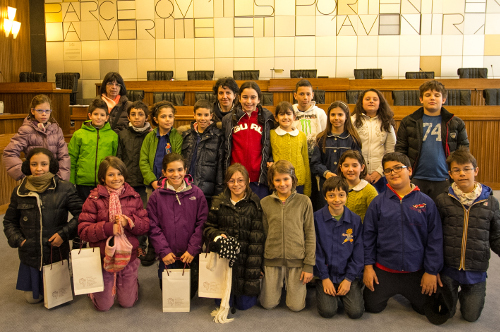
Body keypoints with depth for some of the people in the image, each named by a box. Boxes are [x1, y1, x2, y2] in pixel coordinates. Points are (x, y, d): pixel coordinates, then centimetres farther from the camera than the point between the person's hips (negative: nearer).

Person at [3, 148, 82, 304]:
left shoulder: (64, 189, -11)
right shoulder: (20, 192, -2)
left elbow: (81, 214, -8)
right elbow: (9, 221, 10)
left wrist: (64, 233, -17)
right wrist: (17, 240, -4)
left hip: (57, 255, -2)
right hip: (30, 257, 3)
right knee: (32, 298, 14)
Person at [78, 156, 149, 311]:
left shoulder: (133, 197, 1)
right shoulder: (94, 199, -8)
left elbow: (146, 225, -1)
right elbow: (83, 231, -12)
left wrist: (129, 222, -20)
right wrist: (108, 228, -24)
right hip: (103, 257, -1)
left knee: (128, 303, 11)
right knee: (103, 305, 9)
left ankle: (132, 282, 42)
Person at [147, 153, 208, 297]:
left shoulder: (197, 193, -3)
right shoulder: (156, 196, -3)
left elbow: (202, 223, -3)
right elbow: (153, 227, -3)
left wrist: (192, 249, -10)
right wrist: (163, 251, -11)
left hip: (191, 255, 0)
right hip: (167, 257, 0)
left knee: (190, 292, 8)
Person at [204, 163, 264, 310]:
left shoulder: (255, 204, -4)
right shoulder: (218, 202, 3)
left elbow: (257, 237, -6)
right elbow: (208, 226, 10)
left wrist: (255, 267, -9)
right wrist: (217, 235, -14)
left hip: (246, 258, -2)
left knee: (244, 304, 5)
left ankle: (253, 287, 37)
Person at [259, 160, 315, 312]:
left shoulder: (304, 201, -2)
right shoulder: (265, 203, 2)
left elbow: (310, 234, -1)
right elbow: (262, 234, 5)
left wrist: (309, 265, -4)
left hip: (297, 260, -1)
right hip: (272, 260, 1)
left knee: (296, 306, 3)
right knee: (268, 304, 7)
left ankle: (296, 286, 34)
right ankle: (279, 284, 36)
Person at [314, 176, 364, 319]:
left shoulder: (355, 220, 0)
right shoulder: (317, 218, -5)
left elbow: (358, 253, 1)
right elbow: (316, 251, -3)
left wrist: (349, 279, -5)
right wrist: (324, 278, -6)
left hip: (348, 275, 1)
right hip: (326, 274, -1)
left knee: (356, 311, -14)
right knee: (327, 311, -17)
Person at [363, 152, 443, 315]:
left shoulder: (426, 202, -6)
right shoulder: (378, 202, -5)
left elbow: (435, 239, -2)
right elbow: (368, 236, 0)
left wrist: (431, 271, -3)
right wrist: (368, 266, -3)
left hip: (416, 272, 0)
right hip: (384, 271, 0)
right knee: (372, 306, 6)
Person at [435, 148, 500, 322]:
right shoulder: (443, 200, -6)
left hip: (476, 271, 1)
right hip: (448, 268, -1)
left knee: (471, 316, 10)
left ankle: (466, 293, 40)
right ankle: (452, 292, 41)